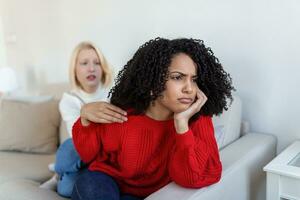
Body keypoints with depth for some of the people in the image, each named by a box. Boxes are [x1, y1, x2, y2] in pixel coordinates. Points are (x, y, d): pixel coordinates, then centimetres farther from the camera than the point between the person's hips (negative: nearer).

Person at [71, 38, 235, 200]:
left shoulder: (198, 120, -15)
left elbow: (193, 179, -25)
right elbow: (91, 156, 0)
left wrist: (182, 124, -32)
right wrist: (86, 118, -18)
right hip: (103, 186, 2)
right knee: (90, 185, -29)